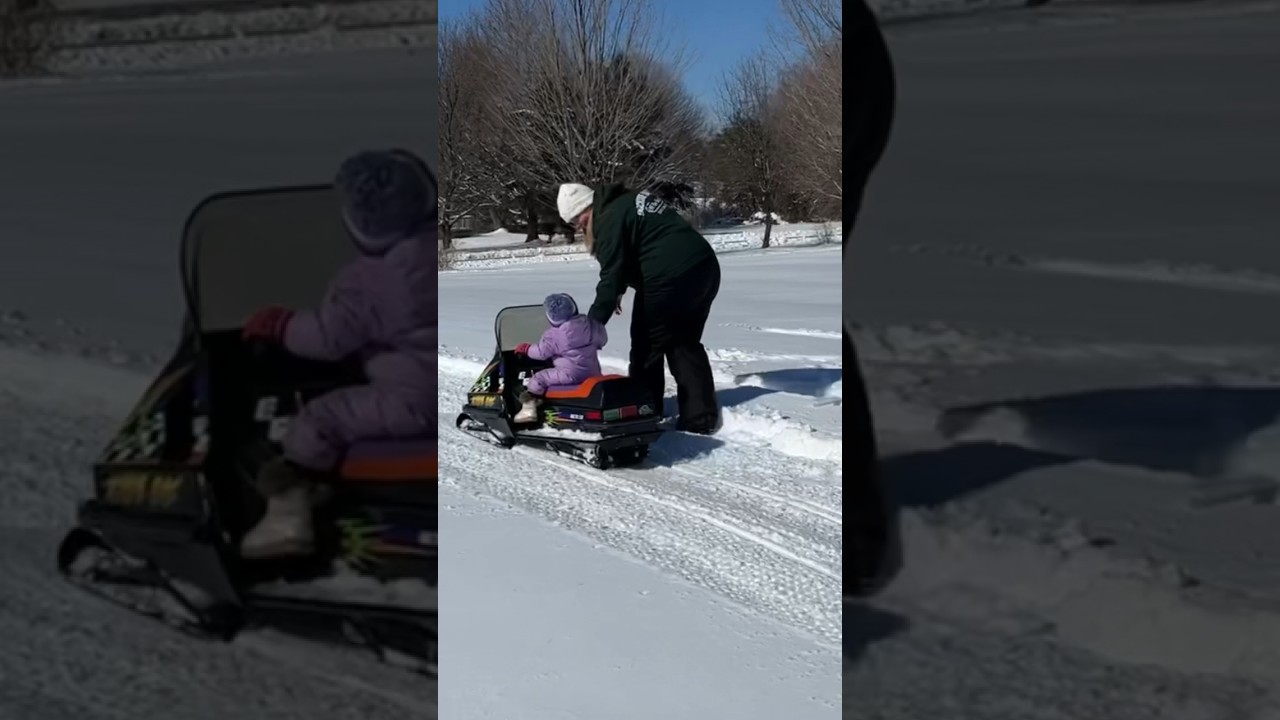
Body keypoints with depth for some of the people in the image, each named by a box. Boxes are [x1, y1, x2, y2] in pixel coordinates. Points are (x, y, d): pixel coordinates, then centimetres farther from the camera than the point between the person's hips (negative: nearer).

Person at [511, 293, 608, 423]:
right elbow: (602, 339, 12)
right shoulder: (589, 324, 0)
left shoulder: (553, 335, -11)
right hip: (593, 371, 6)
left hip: (570, 374, -6)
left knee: (538, 378, 1)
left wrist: (525, 349, 13)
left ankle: (529, 408, -7)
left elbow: (541, 352, -5)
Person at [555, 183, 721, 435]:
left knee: (647, 348, 6)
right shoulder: (630, 201, 21)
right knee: (685, 345, 17)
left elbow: (612, 273, -14)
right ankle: (701, 417, 16)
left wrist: (592, 323, -11)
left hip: (668, 278, -9)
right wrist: (618, 291, 32)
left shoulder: (609, 219, -8)